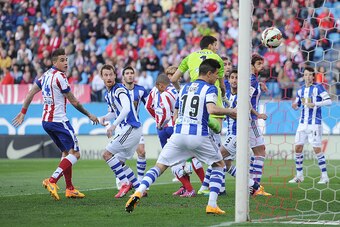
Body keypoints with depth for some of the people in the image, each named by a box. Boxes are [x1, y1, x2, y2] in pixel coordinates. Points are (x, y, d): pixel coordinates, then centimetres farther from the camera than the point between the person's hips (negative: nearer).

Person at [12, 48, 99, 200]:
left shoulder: (46, 75, 12)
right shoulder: (59, 76, -13)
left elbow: (30, 93, 15)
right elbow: (74, 102, -9)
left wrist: (23, 112, 23)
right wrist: (89, 115, 2)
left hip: (46, 121, 9)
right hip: (59, 121, -9)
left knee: (66, 152, 18)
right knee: (75, 154, -8)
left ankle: (70, 189, 15)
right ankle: (52, 181, -22)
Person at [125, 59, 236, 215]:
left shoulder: (184, 88, 19)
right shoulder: (209, 88, 1)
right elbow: (211, 109, -18)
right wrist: (231, 112, -6)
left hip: (178, 134, 4)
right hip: (199, 136, -4)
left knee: (159, 167, 9)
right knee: (219, 165, 16)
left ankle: (138, 193, -16)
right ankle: (212, 205, 4)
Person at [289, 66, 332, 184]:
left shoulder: (318, 87, -7)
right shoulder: (301, 90, 10)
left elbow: (328, 101, -15)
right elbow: (297, 105, 21)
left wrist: (315, 104, -25)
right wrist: (295, 105, -3)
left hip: (315, 124, -6)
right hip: (303, 123, 6)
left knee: (317, 149, -8)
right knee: (298, 148, 3)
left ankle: (324, 176, 0)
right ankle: (299, 175, 14)